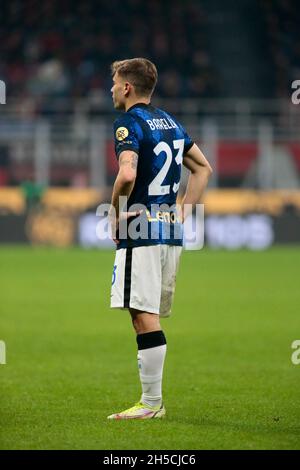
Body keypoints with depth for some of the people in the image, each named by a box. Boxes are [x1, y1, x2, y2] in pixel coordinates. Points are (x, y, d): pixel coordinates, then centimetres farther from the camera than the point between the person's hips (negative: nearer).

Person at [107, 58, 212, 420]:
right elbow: (203, 168, 23)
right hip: (171, 233, 9)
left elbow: (127, 175, -26)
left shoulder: (129, 123, -10)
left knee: (144, 317, -8)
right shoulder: (170, 122, 16)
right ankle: (152, 400, 13)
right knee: (151, 318, 12)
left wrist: (115, 213, -10)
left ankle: (151, 404, -8)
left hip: (141, 232, -9)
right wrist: (182, 212, 18)